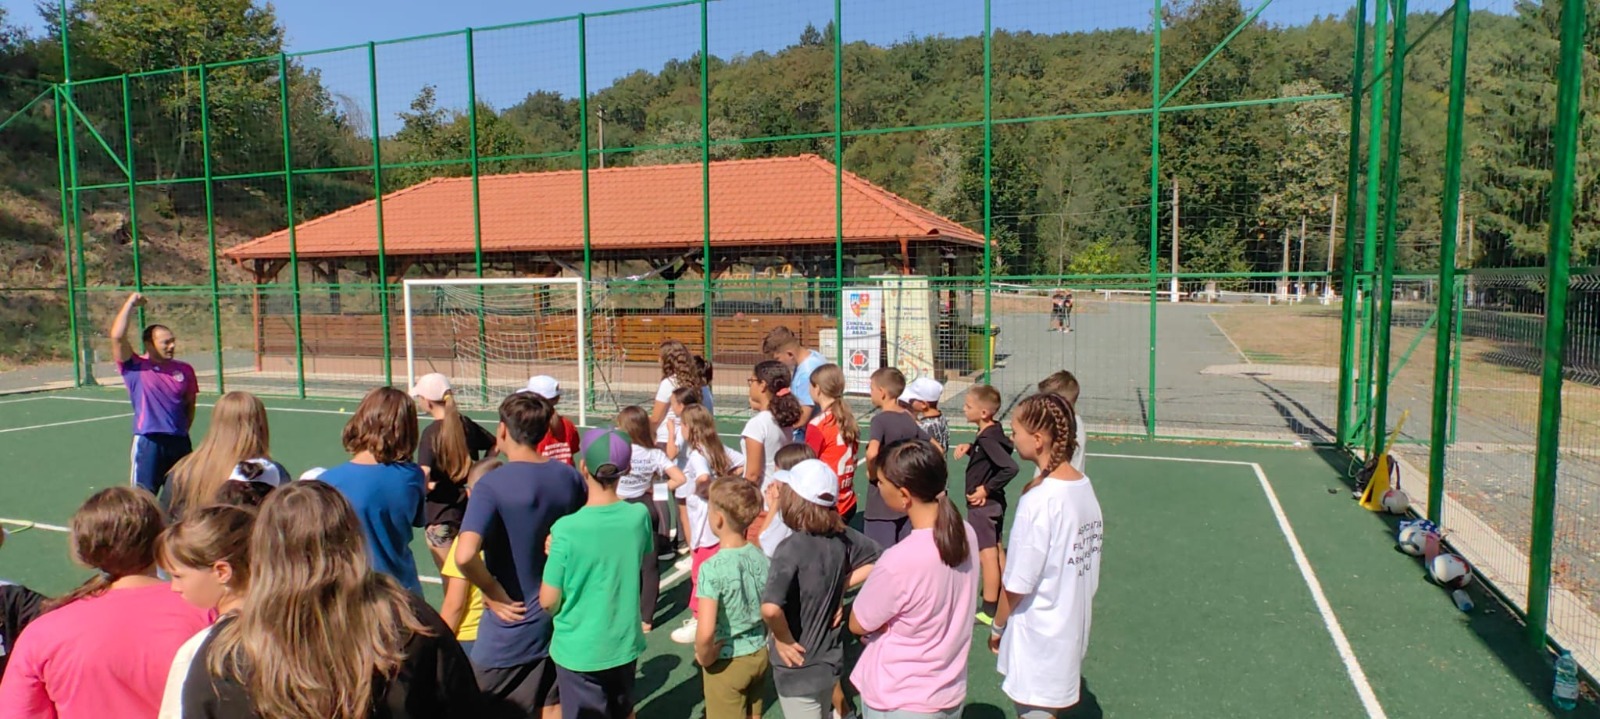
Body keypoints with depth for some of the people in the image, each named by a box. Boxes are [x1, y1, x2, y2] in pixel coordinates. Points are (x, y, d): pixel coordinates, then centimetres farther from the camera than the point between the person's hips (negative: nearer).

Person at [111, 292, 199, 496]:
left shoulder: (184, 369, 7)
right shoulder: (135, 367, -3)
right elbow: (117, 336, -16)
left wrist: (183, 430, 8)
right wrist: (131, 304, -11)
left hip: (179, 441, 4)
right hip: (148, 442, -4)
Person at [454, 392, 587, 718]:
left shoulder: (492, 485, -20)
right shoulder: (569, 477, -3)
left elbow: (464, 556, -31)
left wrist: (495, 594, -17)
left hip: (512, 622, -5)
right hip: (561, 618, 5)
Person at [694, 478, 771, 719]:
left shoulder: (712, 567, -25)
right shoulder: (762, 558, -8)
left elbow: (705, 632, -32)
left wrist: (704, 657, -14)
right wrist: (764, 641, 12)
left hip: (727, 662, -5)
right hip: (760, 655, 5)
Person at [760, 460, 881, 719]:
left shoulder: (791, 548, -26)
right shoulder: (841, 536, -8)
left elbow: (770, 608, -39)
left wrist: (783, 639, -21)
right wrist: (841, 586, 0)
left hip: (799, 667, -6)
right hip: (830, 659, 7)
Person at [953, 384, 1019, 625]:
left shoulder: (987, 439, -24)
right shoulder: (994, 433, 2)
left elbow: (1010, 468, -32)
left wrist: (986, 488, -24)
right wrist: (969, 449, 1)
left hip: (982, 505, -10)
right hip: (994, 503, 10)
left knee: (987, 555, 1)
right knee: (996, 551, 19)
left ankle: (989, 610, 11)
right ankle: (1003, 600, 33)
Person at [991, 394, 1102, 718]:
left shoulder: (1038, 501, -25)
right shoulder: (1085, 487, -2)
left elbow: (1017, 584, -18)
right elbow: (1086, 567, 7)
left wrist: (997, 625, -3)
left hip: (1038, 636, -7)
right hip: (1071, 627, 7)